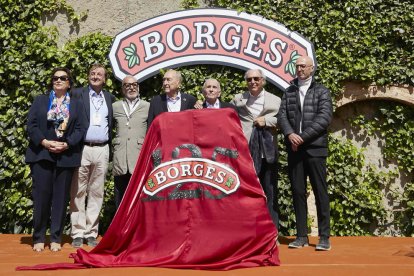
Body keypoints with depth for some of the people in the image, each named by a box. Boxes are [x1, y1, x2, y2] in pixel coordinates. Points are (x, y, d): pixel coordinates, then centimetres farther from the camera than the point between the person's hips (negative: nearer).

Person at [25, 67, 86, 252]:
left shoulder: (76, 104, 13)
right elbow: (31, 125, 3)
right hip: (41, 154, 0)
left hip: (66, 156, 1)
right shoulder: (40, 101, 12)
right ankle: (39, 238, 6)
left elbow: (80, 129, 2)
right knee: (41, 196, -3)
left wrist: (66, 144, -13)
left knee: (61, 197, 2)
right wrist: (44, 142, -12)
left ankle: (56, 238, 9)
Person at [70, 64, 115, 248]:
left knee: (96, 193, 6)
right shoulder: (78, 94, 5)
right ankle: (78, 233, 6)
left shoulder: (110, 98, 14)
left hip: (102, 150, 3)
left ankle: (91, 232, 12)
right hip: (82, 148, -3)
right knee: (78, 192, 0)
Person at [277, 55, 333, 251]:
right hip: (294, 149, 3)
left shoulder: (322, 92, 6)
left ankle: (324, 237, 3)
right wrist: (290, 134, -13)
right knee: (297, 192, 4)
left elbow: (324, 118, -6)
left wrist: (303, 136, -13)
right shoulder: (289, 92, 16)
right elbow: (282, 115, 6)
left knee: (320, 191, -2)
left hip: (315, 148, -3)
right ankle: (301, 236, 11)